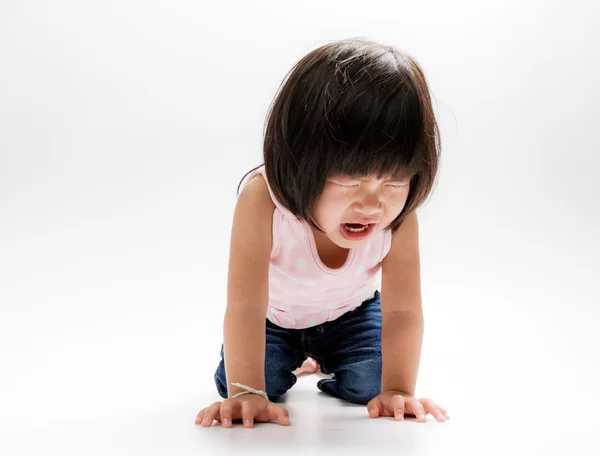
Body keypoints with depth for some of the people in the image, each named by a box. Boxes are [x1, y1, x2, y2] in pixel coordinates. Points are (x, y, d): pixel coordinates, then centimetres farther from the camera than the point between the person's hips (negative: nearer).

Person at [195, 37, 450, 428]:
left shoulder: (399, 220, -35)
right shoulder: (263, 200, -42)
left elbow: (402, 311, -31)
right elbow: (245, 306, -43)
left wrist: (398, 390, -39)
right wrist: (246, 394, -47)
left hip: (351, 313, 1)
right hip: (274, 318, -1)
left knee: (368, 386, -15)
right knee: (247, 378, -18)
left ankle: (326, 367, 23)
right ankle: (291, 363, 21)